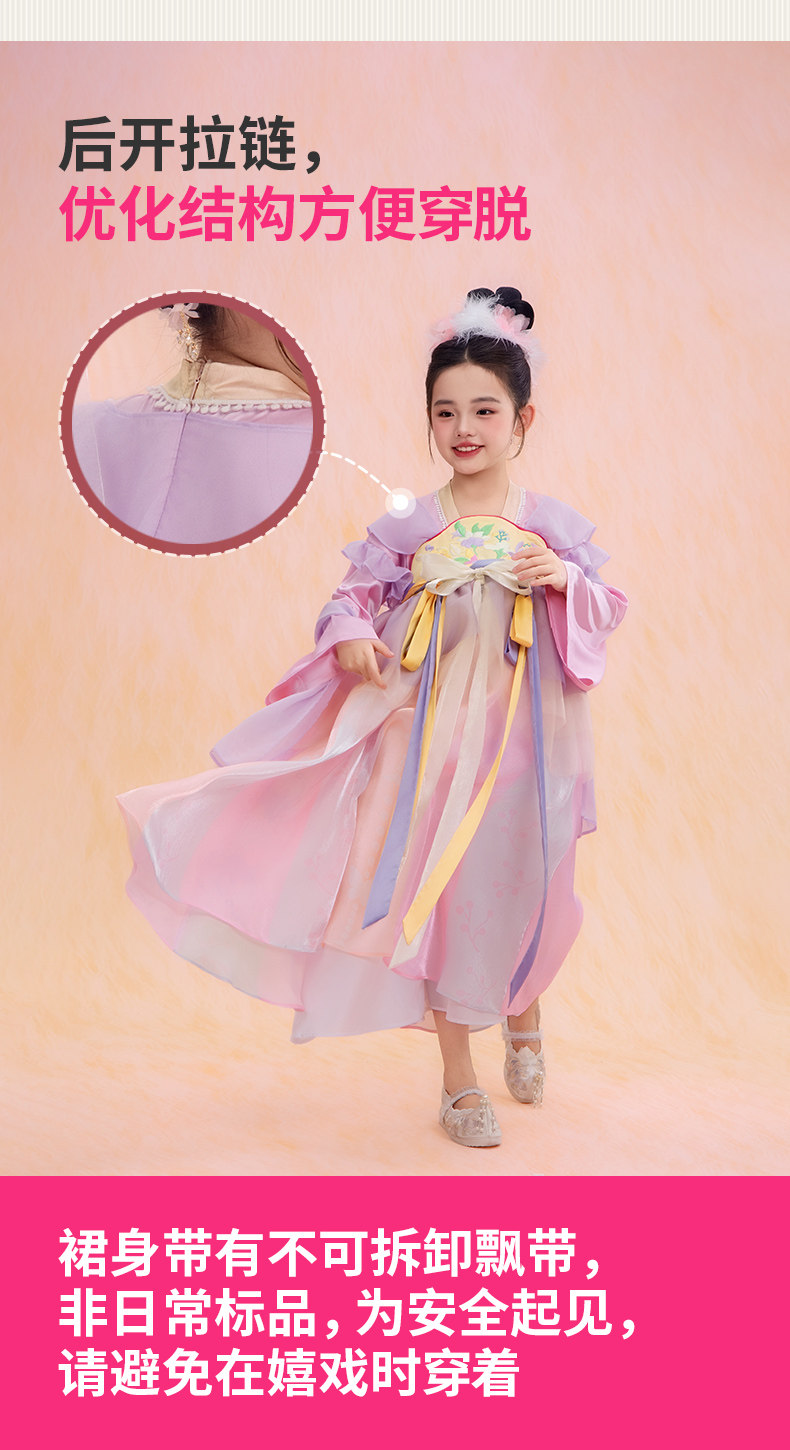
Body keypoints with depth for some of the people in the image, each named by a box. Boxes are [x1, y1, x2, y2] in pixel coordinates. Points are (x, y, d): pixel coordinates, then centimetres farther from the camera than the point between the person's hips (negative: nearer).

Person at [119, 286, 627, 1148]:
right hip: (430, 724, 0)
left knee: (517, 887, 12)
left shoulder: (553, 525, 1)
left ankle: (523, 1022, 46)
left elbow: (603, 613, 5)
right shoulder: (409, 526, 0)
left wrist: (565, 582, -15)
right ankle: (459, 1080, 22)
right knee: (436, 892, 4)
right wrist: (353, 637, -17)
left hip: (518, 731, 1)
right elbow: (354, 595, 3)